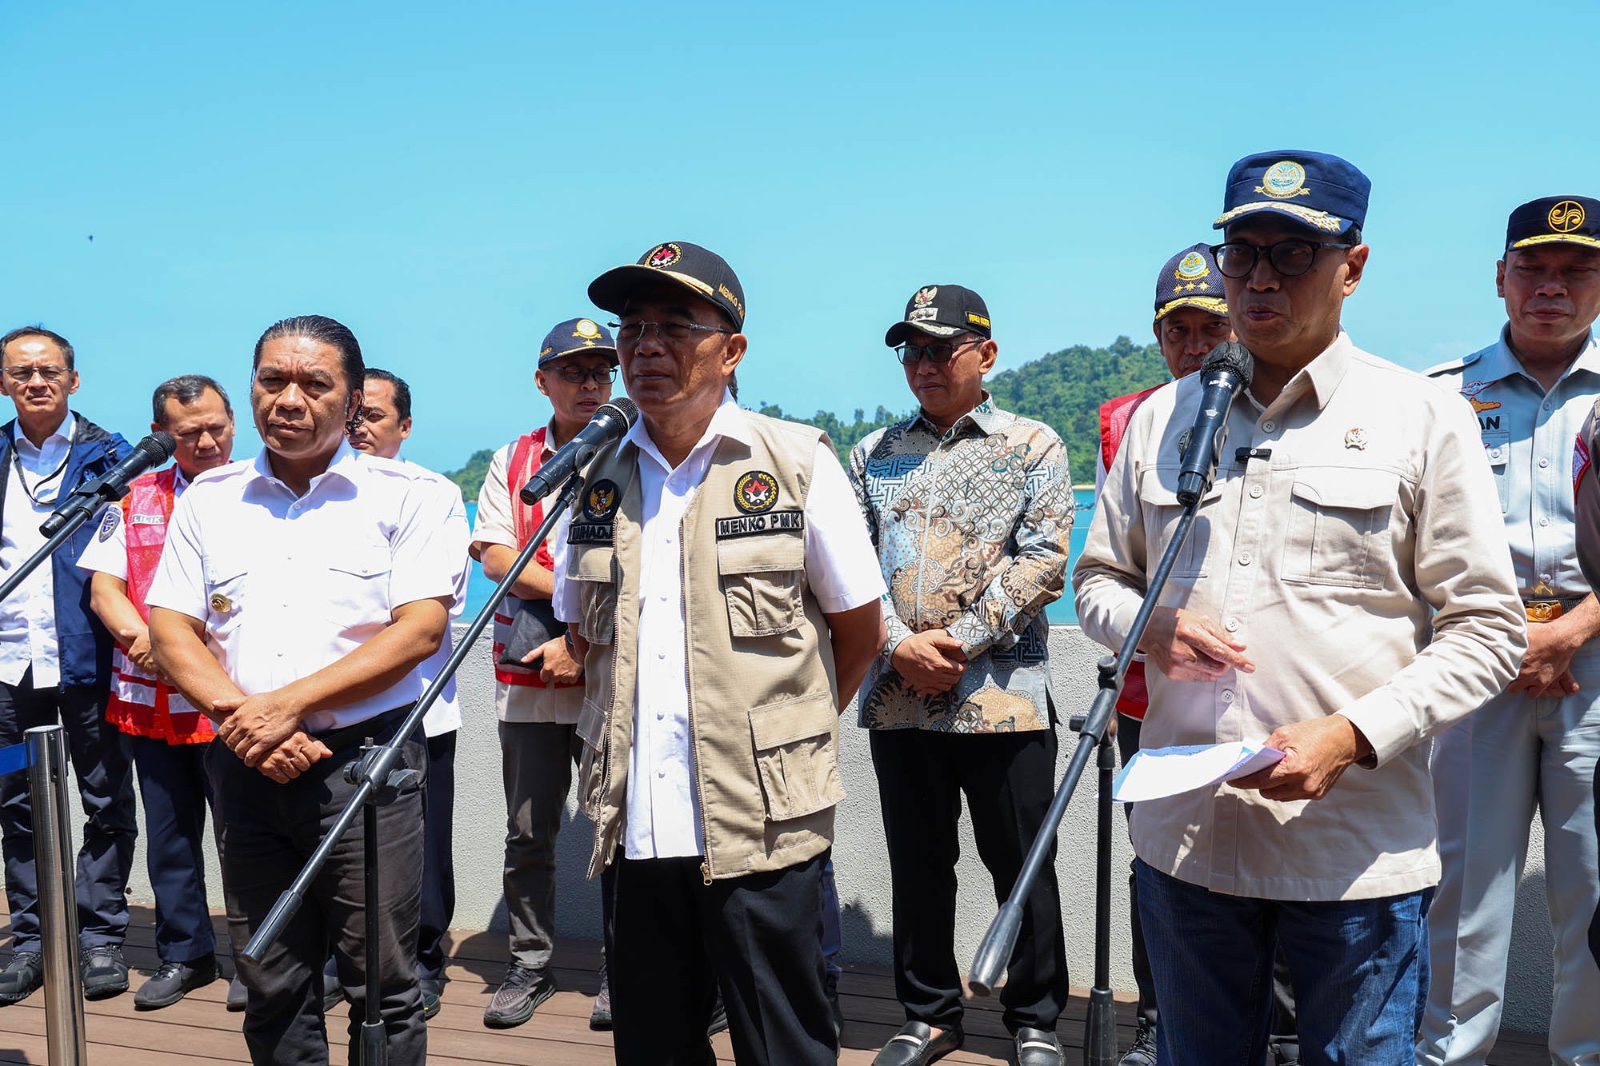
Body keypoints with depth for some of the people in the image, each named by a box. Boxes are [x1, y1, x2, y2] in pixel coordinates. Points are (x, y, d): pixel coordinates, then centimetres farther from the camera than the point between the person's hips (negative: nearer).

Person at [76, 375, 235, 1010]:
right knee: (169, 833, 13)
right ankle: (184, 955, 28)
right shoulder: (135, 498, 11)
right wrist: (138, 635, -12)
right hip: (150, 698, 4)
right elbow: (104, 588, 8)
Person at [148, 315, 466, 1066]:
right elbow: (171, 632, 6)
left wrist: (287, 705, -16)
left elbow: (420, 629, -11)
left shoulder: (405, 495, -1)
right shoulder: (208, 499, 11)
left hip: (366, 758, -3)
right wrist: (239, 717, -11)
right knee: (271, 985, 13)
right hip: (244, 768, 4)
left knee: (382, 986, 3)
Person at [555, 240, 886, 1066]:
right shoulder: (598, 480, 8)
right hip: (637, 825, 4)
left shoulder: (796, 463, -3)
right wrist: (622, 731, 11)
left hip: (763, 824, -4)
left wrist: (790, 726, 8)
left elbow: (859, 627, 4)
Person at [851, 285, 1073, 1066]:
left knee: (1022, 868, 6)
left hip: (1003, 695, -3)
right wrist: (900, 646, -10)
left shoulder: (1033, 445, 3)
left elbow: (1042, 561, -7)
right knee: (917, 866, 13)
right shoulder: (873, 455, 12)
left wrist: (959, 642, -13)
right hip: (897, 697, 3)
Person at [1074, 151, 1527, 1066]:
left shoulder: (1424, 417, -2)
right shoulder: (1160, 419, 9)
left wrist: (1355, 735, -17)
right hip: (1184, 838, 3)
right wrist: (1148, 626, -8)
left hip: (1358, 851, -3)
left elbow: (1486, 630, -3)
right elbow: (1098, 576, 16)